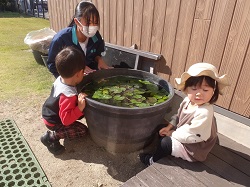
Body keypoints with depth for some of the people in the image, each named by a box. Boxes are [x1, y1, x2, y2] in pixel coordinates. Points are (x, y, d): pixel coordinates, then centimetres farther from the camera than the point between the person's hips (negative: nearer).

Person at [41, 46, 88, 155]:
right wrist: (80, 108, -44)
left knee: (82, 113, 16)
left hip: (49, 113, 9)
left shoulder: (60, 79, -15)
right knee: (82, 130, -6)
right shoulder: (69, 96, -39)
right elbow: (66, 119, -37)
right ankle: (52, 137, -5)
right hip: (53, 122, -8)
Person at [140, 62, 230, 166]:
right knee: (162, 132, 11)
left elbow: (190, 135, -31)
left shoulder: (204, 113, -36)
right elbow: (178, 116, 8)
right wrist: (169, 127, -3)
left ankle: (152, 160, 19)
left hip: (193, 150, -8)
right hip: (182, 134, 8)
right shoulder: (187, 101, -10)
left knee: (165, 142, -10)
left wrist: (171, 134, -18)